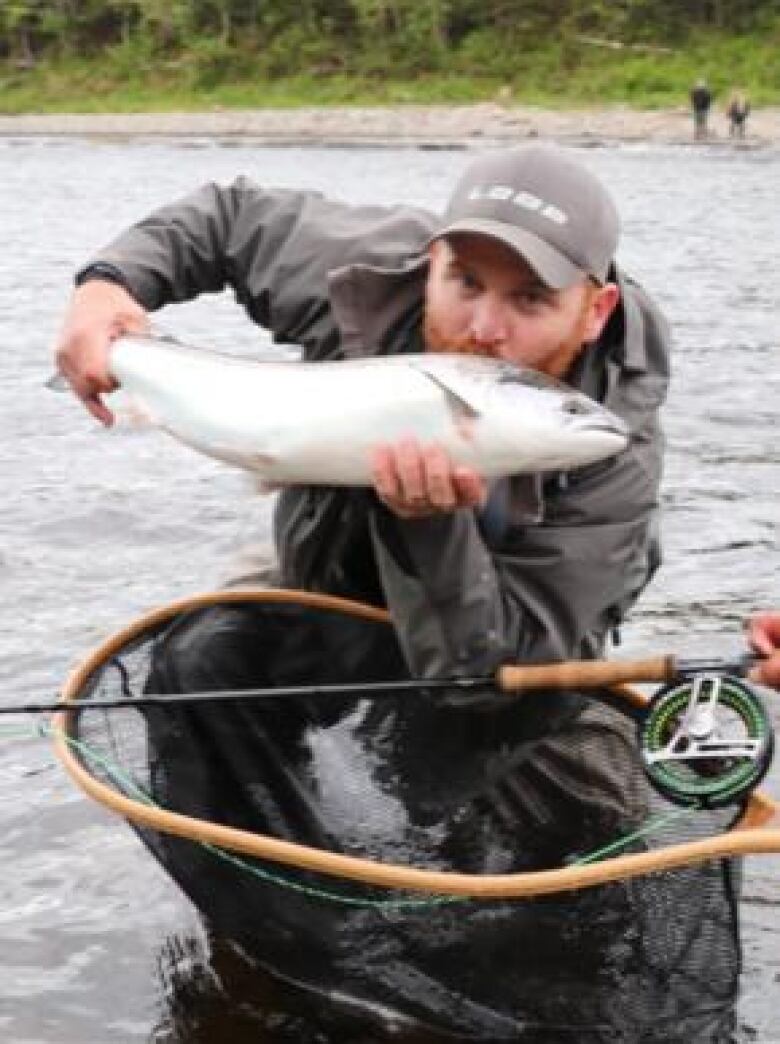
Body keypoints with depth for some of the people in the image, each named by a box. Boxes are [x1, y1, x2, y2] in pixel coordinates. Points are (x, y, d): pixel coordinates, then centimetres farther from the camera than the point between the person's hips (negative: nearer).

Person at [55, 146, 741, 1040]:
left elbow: (500, 688, -40)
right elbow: (230, 216, -8)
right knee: (194, 665, -15)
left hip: (518, 638, -2)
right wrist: (112, 280, -28)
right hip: (321, 587, 3)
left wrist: (433, 522, -57)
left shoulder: (612, 456, -38)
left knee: (591, 802, -12)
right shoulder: (364, 271, -31)